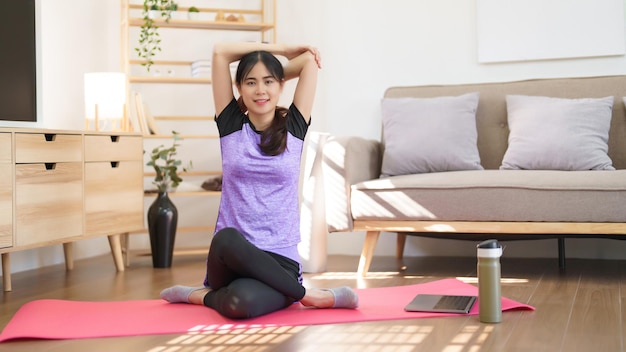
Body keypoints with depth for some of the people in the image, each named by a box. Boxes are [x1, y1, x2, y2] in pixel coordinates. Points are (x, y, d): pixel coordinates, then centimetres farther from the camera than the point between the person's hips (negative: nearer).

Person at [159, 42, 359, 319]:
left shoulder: (293, 128, 7)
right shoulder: (231, 126, 7)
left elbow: (310, 60, 7)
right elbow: (220, 52, 5)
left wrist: (282, 60, 23)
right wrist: (281, 49, 14)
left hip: (279, 259, -2)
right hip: (230, 256, 2)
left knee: (241, 302, -38)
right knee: (227, 239, -38)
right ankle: (306, 295, -17)